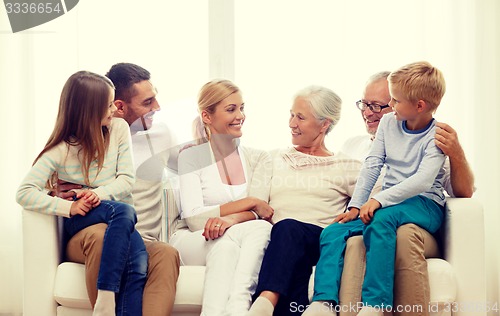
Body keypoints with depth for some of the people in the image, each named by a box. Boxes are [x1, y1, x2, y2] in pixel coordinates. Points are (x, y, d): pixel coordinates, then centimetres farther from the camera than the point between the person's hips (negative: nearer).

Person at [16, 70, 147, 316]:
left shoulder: (118, 128, 3)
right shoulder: (61, 149, -6)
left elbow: (126, 180, 1)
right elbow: (24, 193, -13)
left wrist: (99, 194, -19)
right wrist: (68, 206, -25)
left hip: (118, 217, 3)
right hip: (79, 221, -3)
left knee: (138, 263, -31)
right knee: (125, 211, -37)